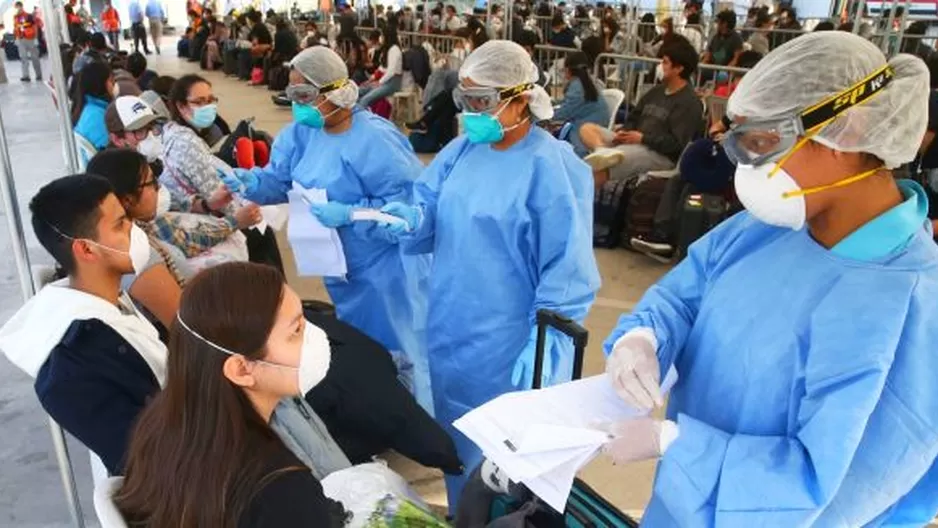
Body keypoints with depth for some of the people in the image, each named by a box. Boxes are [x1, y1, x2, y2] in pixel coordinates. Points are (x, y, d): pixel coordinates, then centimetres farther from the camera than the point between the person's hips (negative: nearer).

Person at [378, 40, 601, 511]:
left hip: (509, 344, -7)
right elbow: (428, 212, 6)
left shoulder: (552, 166, -16)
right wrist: (409, 219, -17)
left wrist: (544, 344, -23)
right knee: (456, 438, 24)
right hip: (451, 330, 7)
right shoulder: (463, 149, 4)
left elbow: (567, 269, -18)